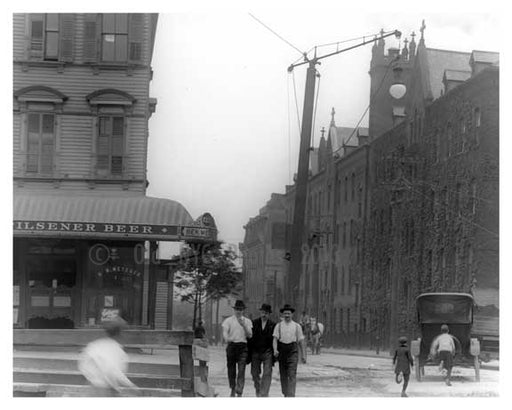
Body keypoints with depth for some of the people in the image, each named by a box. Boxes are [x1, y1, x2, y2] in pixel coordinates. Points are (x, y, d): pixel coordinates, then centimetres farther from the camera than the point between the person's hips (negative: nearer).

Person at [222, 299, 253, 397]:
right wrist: (227, 339, -30)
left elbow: (250, 335, 4)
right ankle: (233, 389, 27)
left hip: (243, 346, 0)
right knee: (231, 370, 7)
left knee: (241, 370, -10)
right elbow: (225, 332, -8)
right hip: (231, 345, 0)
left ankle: (239, 393, -14)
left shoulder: (247, 321, 11)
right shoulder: (228, 320, 6)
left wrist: (244, 325, -10)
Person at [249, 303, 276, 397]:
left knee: (267, 373, -10)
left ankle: (264, 394, -10)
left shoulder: (273, 325, 1)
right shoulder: (254, 323, 4)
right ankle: (258, 391, 29)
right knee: (255, 373, 8)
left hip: (267, 352, -2)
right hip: (255, 352, 2)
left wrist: (275, 353, -2)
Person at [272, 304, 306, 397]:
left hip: (293, 351, -1)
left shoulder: (297, 326, 6)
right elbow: (275, 339, -5)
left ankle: (291, 395, -18)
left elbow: (301, 341, 8)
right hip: (282, 351, 1)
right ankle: (285, 393, 22)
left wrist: (303, 355, 7)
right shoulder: (278, 326, 5)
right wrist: (275, 350, -22)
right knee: (283, 374, 8)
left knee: (292, 374, -12)